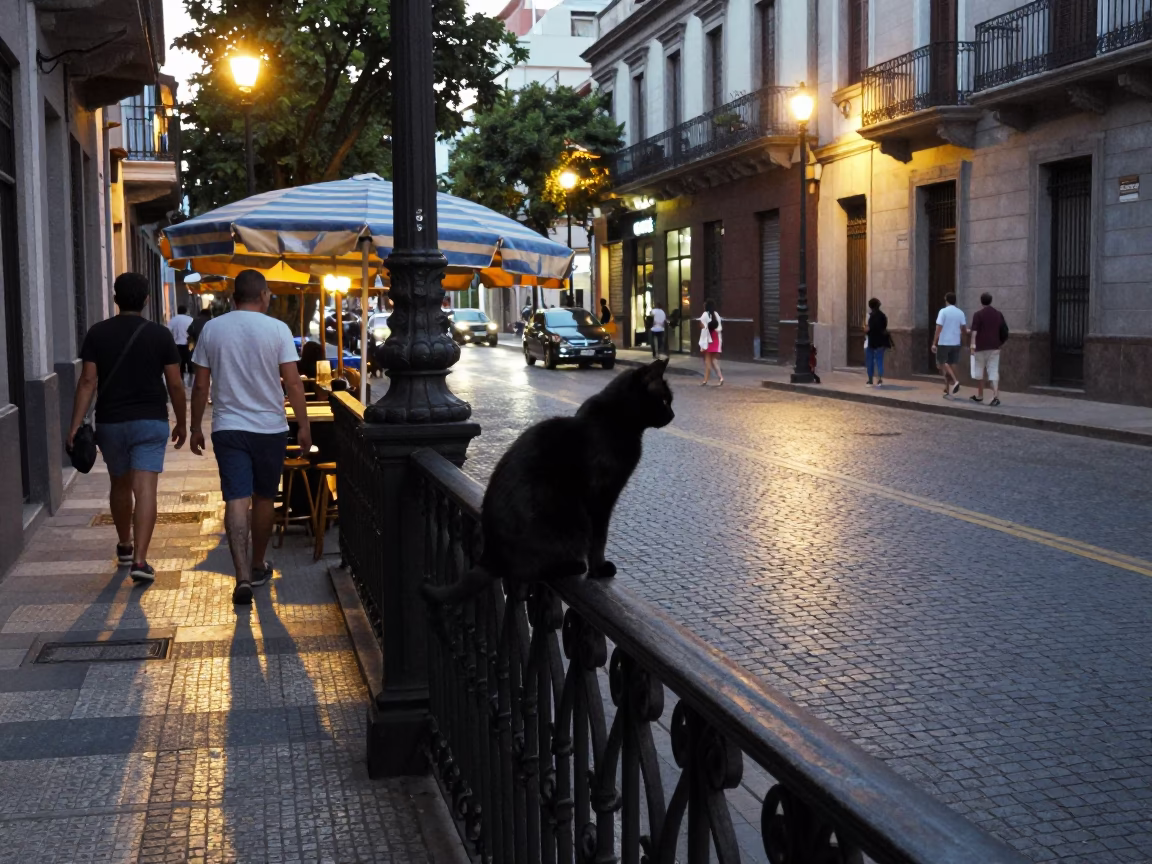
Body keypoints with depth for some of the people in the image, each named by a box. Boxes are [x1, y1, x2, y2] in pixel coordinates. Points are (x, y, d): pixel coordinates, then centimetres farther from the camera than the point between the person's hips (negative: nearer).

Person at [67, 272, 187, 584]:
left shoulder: (98, 333, -1)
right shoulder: (160, 335, -3)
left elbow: (88, 381, -6)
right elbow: (175, 385, -2)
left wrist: (76, 424, -5)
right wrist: (182, 422, 10)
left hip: (110, 421, 2)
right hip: (150, 421, -2)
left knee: (120, 485, 20)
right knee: (145, 489, -7)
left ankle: (124, 546, 37)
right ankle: (139, 560, -17)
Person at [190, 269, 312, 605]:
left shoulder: (211, 329, 2)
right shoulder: (277, 329, -5)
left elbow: (201, 385, 4)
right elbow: (292, 382, -9)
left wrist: (196, 427, 13)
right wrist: (304, 425, -2)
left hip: (228, 428, 1)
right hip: (270, 427, -1)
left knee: (236, 500, -4)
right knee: (264, 498, 15)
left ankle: (243, 576, -16)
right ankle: (258, 566, 29)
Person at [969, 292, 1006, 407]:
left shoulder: (978, 314, -7)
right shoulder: (998, 314, 7)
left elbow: (974, 331, -15)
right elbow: (1004, 330, 12)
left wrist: (973, 344, -15)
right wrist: (1000, 342, 24)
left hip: (981, 347, -3)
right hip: (994, 347, 3)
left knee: (979, 371, 12)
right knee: (994, 372, -1)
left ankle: (980, 395, 22)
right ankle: (996, 396, -17)